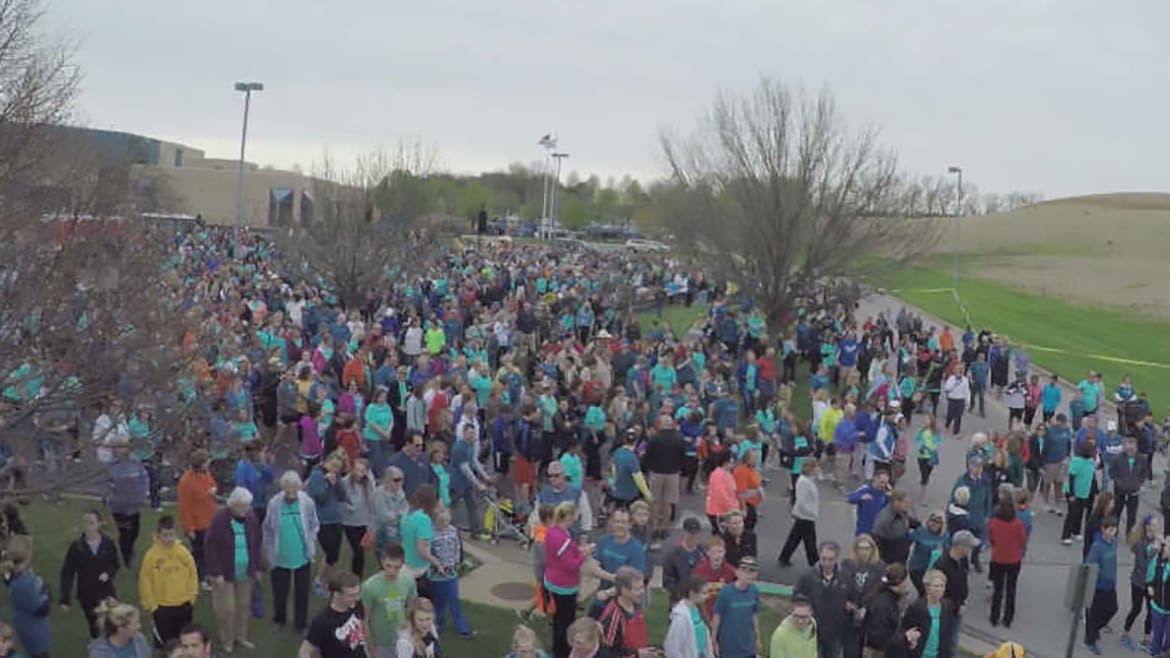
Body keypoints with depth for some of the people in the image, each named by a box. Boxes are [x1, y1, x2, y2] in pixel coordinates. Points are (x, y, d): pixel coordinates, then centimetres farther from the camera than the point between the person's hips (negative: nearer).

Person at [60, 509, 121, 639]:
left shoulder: (108, 543, -11)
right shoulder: (76, 546, -14)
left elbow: (115, 564, 5)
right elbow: (67, 573, -10)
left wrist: (109, 573, -18)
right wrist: (65, 599, -14)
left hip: (106, 593, 0)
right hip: (86, 596, 0)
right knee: (95, 630, 14)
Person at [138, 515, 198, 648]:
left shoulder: (184, 552, -8)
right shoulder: (151, 555, -14)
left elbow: (193, 575, 2)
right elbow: (145, 581, -8)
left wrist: (191, 597, 3)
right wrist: (151, 605, -5)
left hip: (183, 605, 2)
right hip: (162, 607, -2)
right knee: (164, 642, 8)